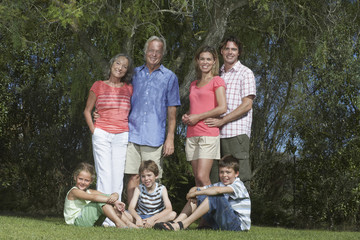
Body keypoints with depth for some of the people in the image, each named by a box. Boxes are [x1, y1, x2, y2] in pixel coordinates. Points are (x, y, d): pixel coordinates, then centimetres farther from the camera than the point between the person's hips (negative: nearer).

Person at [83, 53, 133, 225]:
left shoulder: (129, 89, 11)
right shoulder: (98, 86, 8)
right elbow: (87, 111, 13)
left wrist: (131, 130, 5)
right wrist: (93, 130, 3)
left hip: (122, 135, 1)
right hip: (101, 134, -1)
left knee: (118, 176, -2)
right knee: (104, 174, -6)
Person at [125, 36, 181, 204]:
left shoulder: (169, 77, 8)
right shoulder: (135, 73, 14)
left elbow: (172, 112, 6)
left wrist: (170, 138, -2)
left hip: (155, 137, -2)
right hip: (133, 133, 2)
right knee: (133, 177, 0)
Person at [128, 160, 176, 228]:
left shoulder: (162, 189, -9)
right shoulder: (139, 189, -6)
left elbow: (169, 209, -22)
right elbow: (131, 208, -18)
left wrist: (152, 218, -37)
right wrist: (138, 218, -42)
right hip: (141, 217, 0)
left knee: (173, 214, -30)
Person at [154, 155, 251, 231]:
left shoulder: (238, 186, -10)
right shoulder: (220, 185, 15)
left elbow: (218, 190, -31)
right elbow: (195, 189, 9)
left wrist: (195, 193, -24)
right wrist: (193, 192, -16)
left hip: (239, 225, -8)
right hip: (220, 225, 8)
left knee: (216, 197, -29)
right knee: (198, 196, -1)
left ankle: (182, 225, -32)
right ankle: (176, 222, -18)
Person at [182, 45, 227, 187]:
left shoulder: (217, 81, 2)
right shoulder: (193, 85, 21)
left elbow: (222, 108, -10)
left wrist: (198, 117, -10)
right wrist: (186, 116, 7)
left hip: (209, 134, -6)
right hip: (192, 135, 6)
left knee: (202, 177, -16)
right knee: (197, 178, 3)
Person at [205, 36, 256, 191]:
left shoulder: (245, 73, 2)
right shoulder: (217, 75, 20)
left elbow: (247, 105, -7)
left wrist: (222, 121, -14)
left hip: (237, 132, -6)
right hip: (217, 133, 6)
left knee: (239, 177, -8)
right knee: (214, 177, 5)